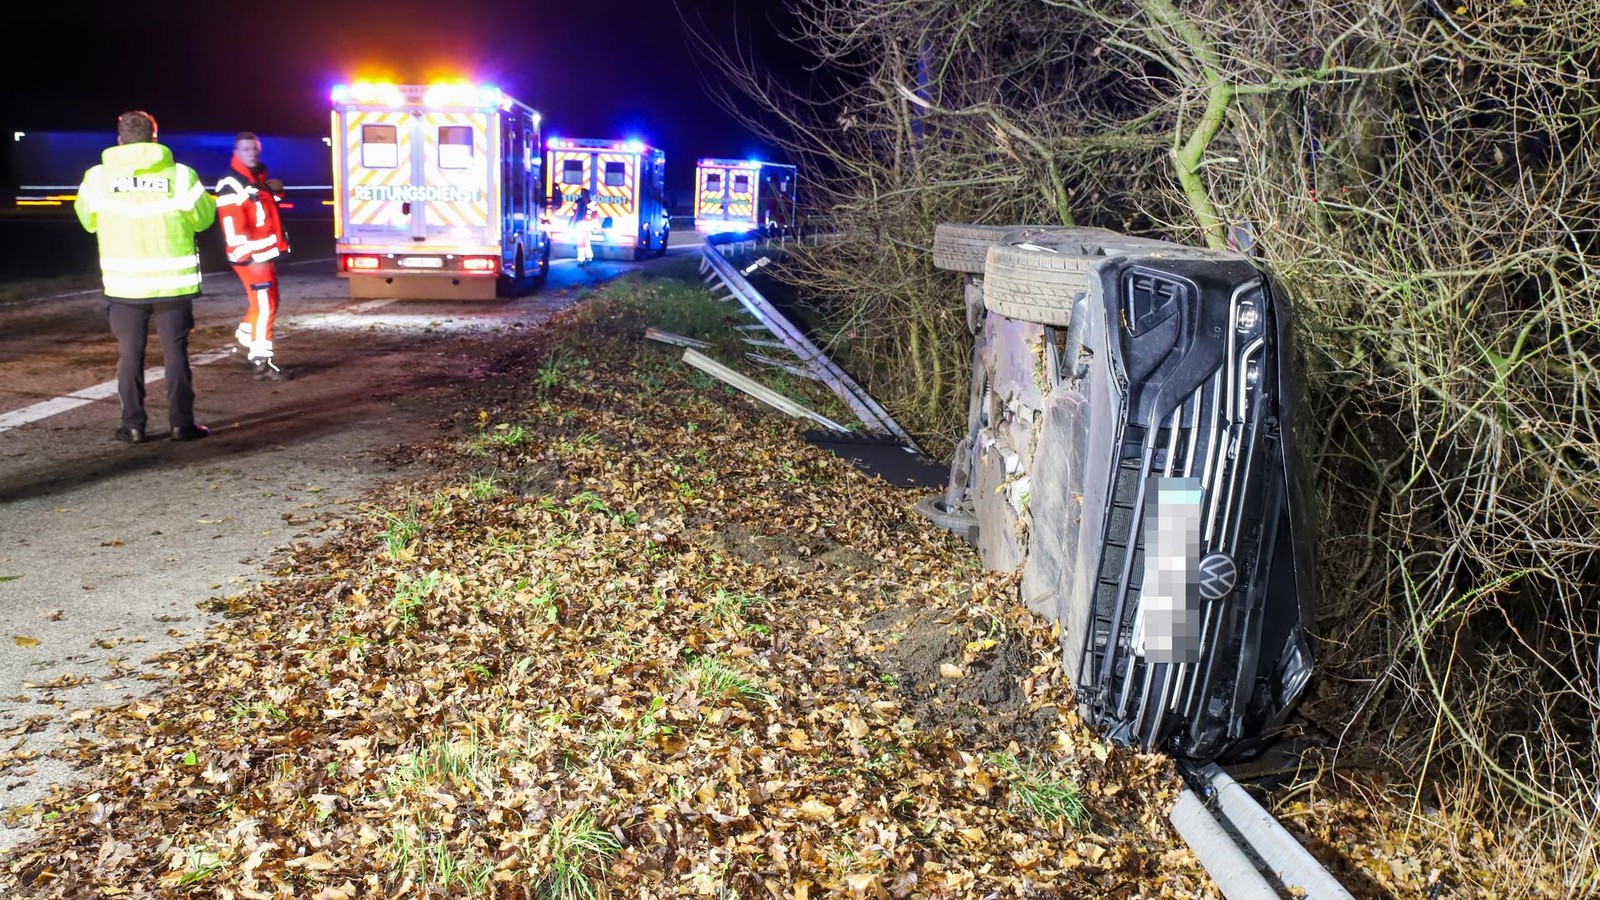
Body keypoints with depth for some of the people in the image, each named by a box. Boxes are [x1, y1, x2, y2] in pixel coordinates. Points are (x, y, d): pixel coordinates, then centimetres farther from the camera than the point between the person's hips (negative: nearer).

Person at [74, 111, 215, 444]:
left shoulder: (97, 177, -2)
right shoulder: (180, 175, -7)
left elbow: (87, 220, 13)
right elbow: (203, 218, 4)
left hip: (123, 283, 1)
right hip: (173, 281, -1)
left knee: (130, 353, 10)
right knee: (175, 351, 8)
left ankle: (133, 425, 11)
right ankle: (181, 422, 9)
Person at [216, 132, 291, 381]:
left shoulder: (259, 177, 17)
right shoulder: (231, 184, -14)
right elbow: (232, 223, -20)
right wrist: (246, 254, -23)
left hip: (266, 254, 10)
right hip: (252, 256, -10)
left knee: (261, 303, 19)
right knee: (264, 307, -12)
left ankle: (243, 347, 35)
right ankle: (261, 363, -11)